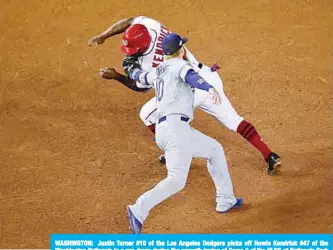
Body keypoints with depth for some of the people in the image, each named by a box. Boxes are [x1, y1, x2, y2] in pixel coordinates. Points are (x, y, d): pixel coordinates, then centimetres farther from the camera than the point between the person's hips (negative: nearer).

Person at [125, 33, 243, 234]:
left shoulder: (157, 72, 23)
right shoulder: (179, 65, 1)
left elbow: (139, 76, 42)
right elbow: (190, 76, -22)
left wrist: (133, 68, 66)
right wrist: (210, 88, -40)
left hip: (164, 127, 9)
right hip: (175, 125, -9)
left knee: (215, 149, 24)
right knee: (176, 180, -21)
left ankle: (225, 200, 26)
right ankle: (139, 211, -31)